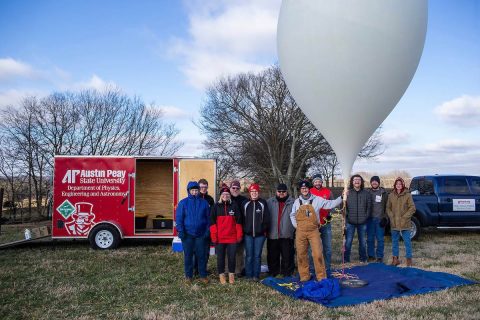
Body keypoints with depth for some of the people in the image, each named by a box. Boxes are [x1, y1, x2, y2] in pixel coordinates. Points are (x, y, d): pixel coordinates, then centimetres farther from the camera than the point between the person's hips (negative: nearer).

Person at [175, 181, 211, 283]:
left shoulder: (204, 203, 3)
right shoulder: (183, 203, -2)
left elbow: (208, 218, 6)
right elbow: (179, 218, -3)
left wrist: (207, 230, 0)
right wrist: (180, 231, -10)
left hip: (200, 234, 1)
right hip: (188, 234, -1)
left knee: (201, 255, 6)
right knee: (188, 255, 8)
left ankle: (203, 275, 18)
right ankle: (188, 275, 21)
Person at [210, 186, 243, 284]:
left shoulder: (234, 206, 6)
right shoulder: (216, 206, 3)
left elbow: (238, 221, 7)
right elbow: (212, 222, 0)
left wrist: (239, 234, 2)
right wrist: (214, 235, -7)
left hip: (232, 237, 1)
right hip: (219, 238, 0)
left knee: (232, 257, 5)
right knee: (220, 257, 6)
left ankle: (231, 274, 19)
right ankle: (221, 275, 18)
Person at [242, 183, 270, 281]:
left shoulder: (263, 203, 2)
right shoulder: (245, 204, 5)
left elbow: (267, 218, 2)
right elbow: (242, 218, 6)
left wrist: (265, 230, -3)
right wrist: (243, 230, 1)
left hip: (260, 234, -1)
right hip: (248, 234, 1)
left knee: (257, 255, 4)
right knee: (249, 255, 4)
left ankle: (256, 275, 12)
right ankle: (248, 275, 13)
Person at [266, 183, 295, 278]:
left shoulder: (292, 202, 3)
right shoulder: (270, 202, 6)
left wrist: (295, 229, -5)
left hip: (287, 234, -1)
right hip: (273, 234, 2)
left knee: (287, 255, 5)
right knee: (272, 255, 11)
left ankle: (287, 272, 18)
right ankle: (273, 271, 25)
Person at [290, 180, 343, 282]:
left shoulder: (317, 200, 0)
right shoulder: (297, 202, 8)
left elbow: (331, 204, -4)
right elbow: (292, 215, 20)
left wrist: (342, 197, -13)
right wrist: (296, 225, 9)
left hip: (313, 231, -2)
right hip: (300, 232, 2)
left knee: (318, 254, -6)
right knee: (301, 254, 6)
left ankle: (321, 276, 6)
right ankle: (304, 276, 19)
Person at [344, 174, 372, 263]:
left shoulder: (366, 193, 4)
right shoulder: (347, 192, -2)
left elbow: (369, 206, 8)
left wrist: (366, 216, 0)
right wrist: (347, 215, -8)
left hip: (362, 222, 2)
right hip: (350, 222, -2)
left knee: (362, 241, 12)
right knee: (348, 241, 0)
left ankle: (363, 258, 26)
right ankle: (346, 259, 10)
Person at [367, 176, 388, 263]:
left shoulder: (384, 193, 5)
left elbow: (387, 207, 3)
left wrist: (385, 218, -5)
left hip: (380, 219, -2)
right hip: (370, 219, 2)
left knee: (380, 239, 1)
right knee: (370, 238, 5)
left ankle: (379, 256, 10)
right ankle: (371, 255, 15)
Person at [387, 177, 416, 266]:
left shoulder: (407, 195, -5)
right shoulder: (391, 195, 4)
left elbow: (412, 208, -6)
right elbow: (388, 208, 9)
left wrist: (404, 217, -12)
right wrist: (392, 217, -5)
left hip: (405, 223, -3)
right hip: (394, 223, 3)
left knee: (407, 241, 3)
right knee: (394, 241, 11)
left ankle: (409, 259, 16)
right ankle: (395, 258, 22)